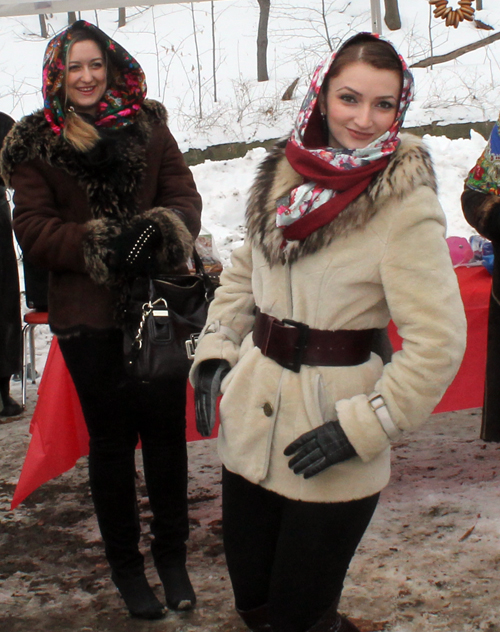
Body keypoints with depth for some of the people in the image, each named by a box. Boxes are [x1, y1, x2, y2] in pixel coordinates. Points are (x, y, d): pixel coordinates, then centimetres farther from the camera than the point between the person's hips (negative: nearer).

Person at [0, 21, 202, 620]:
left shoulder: (147, 125, 6)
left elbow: (183, 195, 4)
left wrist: (159, 231, -18)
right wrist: (99, 245, -18)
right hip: (88, 314, -1)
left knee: (166, 429, 6)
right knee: (111, 440, 8)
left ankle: (171, 553, 27)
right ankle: (125, 564, 26)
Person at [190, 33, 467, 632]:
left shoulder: (405, 205, -16)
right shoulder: (286, 171, 1)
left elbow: (438, 341, -16)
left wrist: (363, 426, -17)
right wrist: (215, 353, 5)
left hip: (327, 454, -5)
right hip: (250, 421, 6)